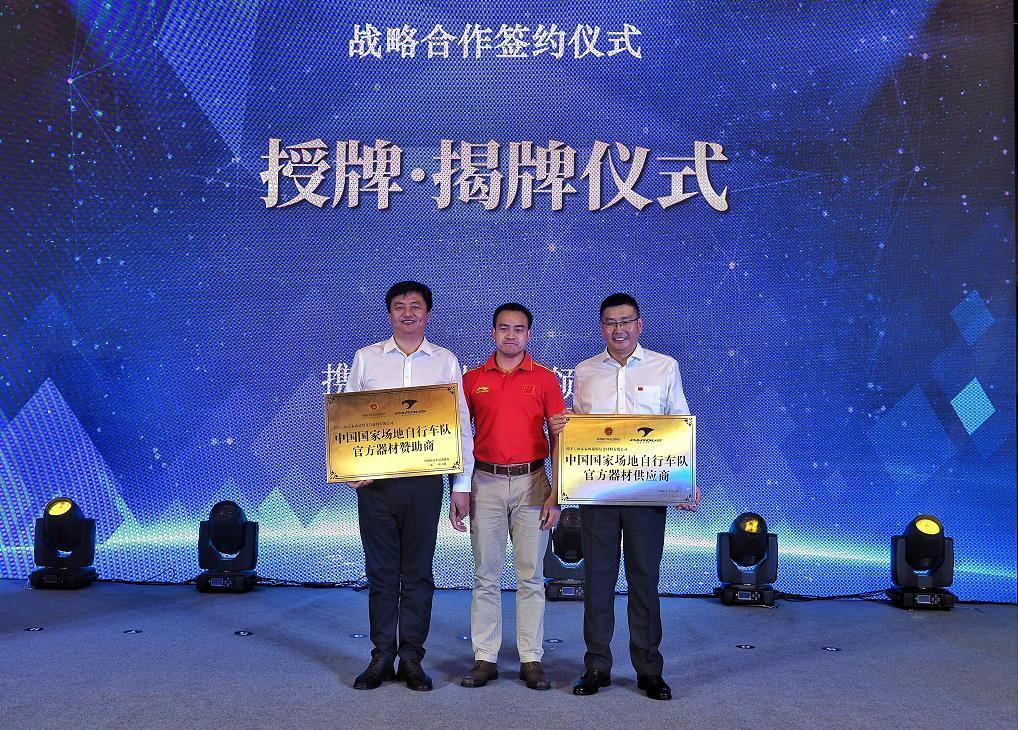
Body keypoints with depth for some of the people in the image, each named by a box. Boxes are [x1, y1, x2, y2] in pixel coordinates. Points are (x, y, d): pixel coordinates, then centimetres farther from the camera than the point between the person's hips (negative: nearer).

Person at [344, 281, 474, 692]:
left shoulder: (446, 362, 7)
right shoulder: (366, 358, 8)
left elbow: (461, 426, 6)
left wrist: (461, 486, 1)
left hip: (424, 478, 0)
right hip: (375, 478, 1)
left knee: (418, 572, 6)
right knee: (380, 571, 7)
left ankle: (412, 658, 16)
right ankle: (382, 657, 18)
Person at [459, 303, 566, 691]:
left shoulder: (545, 379, 2)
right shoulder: (472, 379, 6)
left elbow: (559, 438, 1)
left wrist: (556, 494, -5)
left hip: (531, 483, -1)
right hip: (486, 483, 1)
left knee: (530, 576, 5)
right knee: (485, 575, 6)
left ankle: (531, 659, 14)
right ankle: (485, 658, 15)